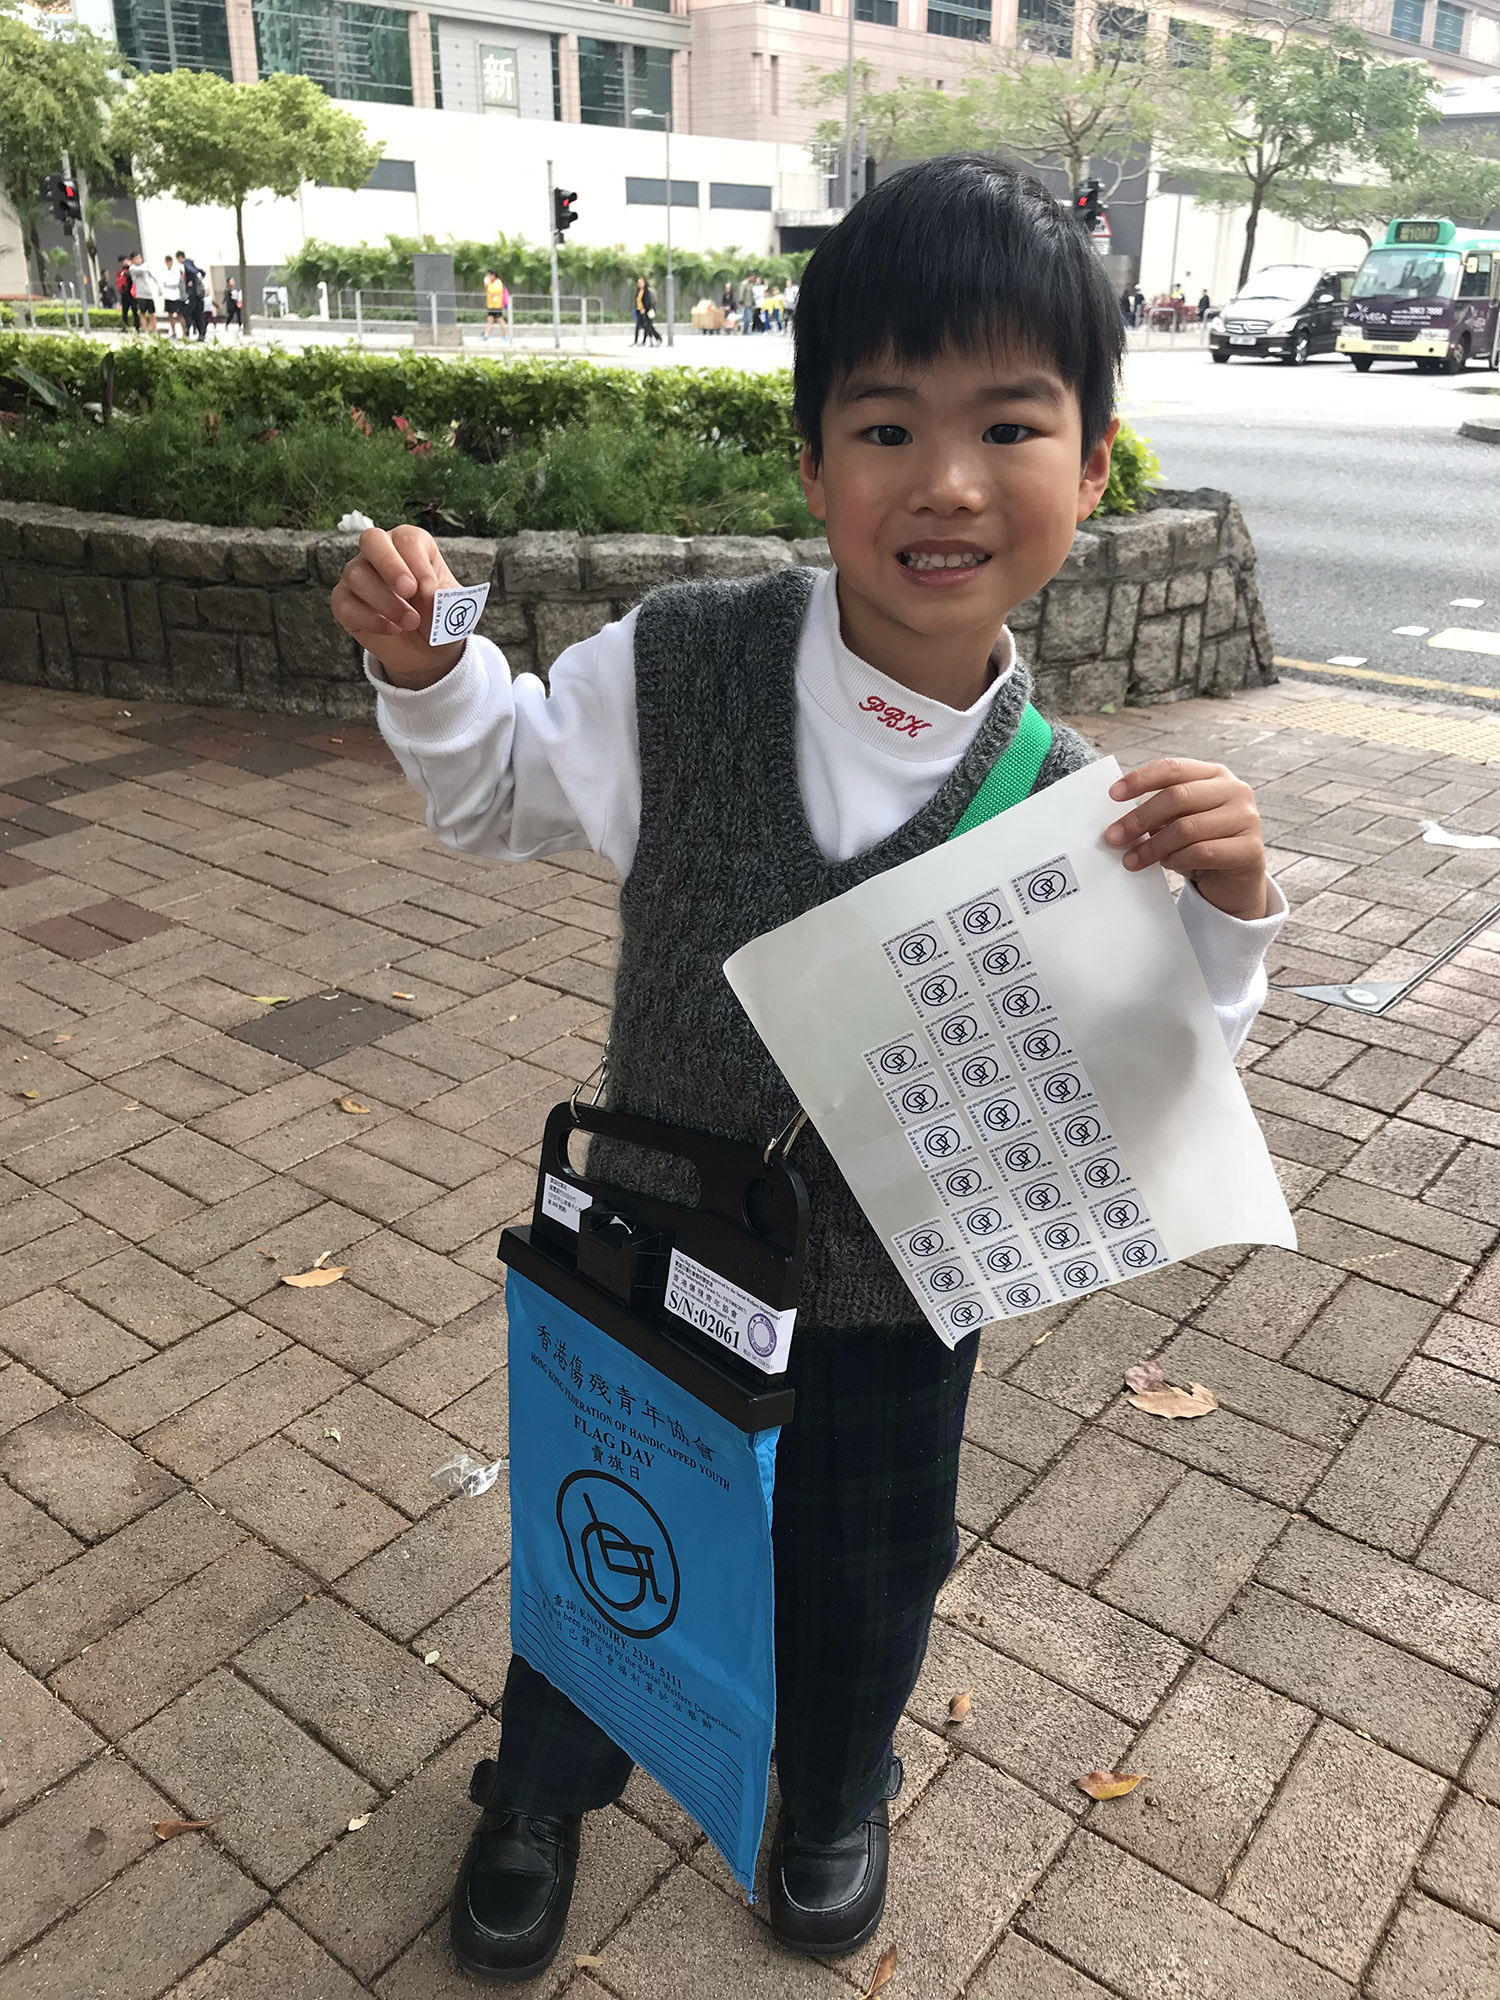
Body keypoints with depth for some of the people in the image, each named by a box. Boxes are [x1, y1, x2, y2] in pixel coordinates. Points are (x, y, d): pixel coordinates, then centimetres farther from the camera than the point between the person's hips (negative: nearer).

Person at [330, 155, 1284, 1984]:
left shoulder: (1061, 802, -17)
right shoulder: (673, 670, -17)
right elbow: (499, 793, 1)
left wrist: (1228, 906, -25)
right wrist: (423, 667, -17)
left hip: (895, 1284, 1)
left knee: (866, 1575, 24)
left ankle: (836, 1790, 61)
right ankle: (544, 1785, 57)